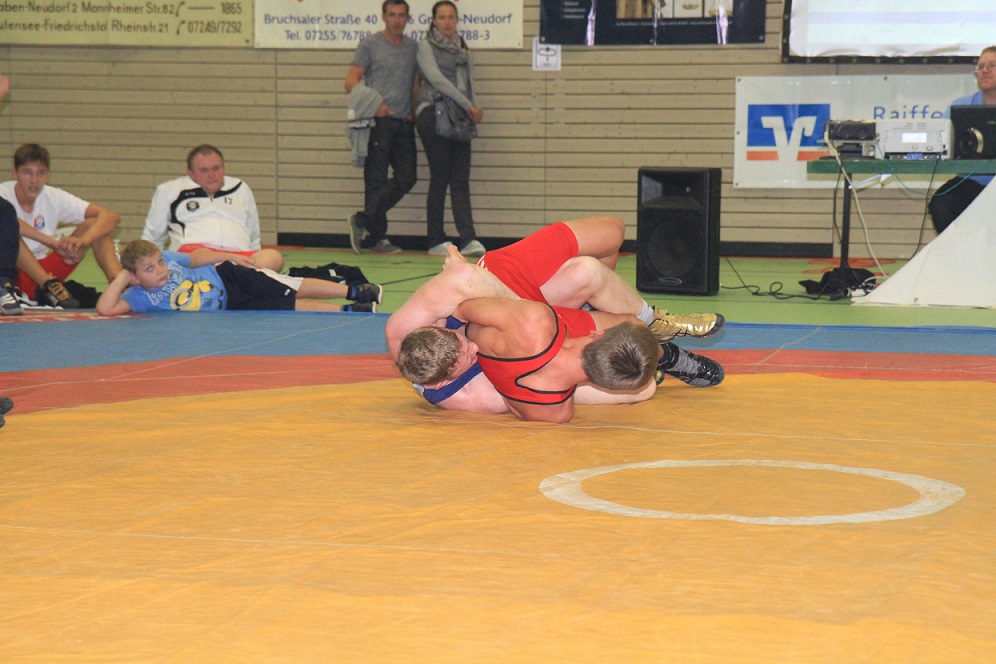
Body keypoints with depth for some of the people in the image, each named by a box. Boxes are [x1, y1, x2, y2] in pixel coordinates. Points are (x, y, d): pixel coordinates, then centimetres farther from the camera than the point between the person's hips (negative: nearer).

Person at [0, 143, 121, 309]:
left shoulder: (54, 198, -1)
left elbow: (111, 216, -10)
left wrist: (83, 240, -30)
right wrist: (53, 242, -39)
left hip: (41, 272, 4)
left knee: (94, 223, -7)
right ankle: (48, 284, -36)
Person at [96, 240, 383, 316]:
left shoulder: (167, 258, -11)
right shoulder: (140, 297, -20)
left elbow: (196, 257, 7)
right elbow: (105, 308, -33)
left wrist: (229, 257, 3)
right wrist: (121, 278, -28)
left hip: (225, 276, 2)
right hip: (227, 307, -2)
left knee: (291, 290, -4)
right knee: (288, 307, -9)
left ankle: (353, 292, 6)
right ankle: (345, 312, -1)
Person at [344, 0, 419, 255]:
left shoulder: (414, 47, 15)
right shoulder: (370, 45, 1)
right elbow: (351, 82, -2)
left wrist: (413, 110, 6)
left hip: (404, 122, 6)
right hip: (378, 121, -5)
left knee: (407, 177, -1)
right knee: (376, 180, -4)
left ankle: (363, 221, 7)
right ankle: (376, 237, 1)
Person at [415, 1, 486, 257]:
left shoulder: (461, 47, 18)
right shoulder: (426, 46, 1)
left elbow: (469, 78, 16)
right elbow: (435, 78, -10)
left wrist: (473, 107, -4)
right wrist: (468, 105, -13)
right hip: (433, 113, -5)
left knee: (461, 180, -4)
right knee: (440, 177, -5)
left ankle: (468, 239, -12)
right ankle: (436, 241, 1)